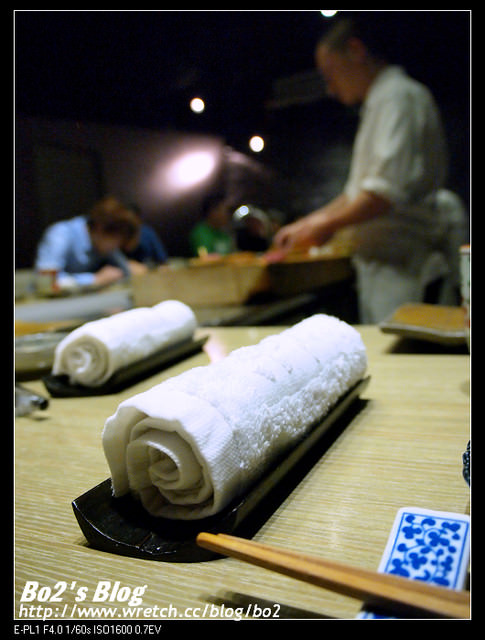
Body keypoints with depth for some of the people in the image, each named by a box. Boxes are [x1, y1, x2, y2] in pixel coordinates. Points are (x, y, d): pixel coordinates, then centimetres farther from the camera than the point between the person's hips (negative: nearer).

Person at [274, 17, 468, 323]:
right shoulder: (378, 104, 22)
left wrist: (328, 224, -15)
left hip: (406, 267, -9)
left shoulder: (399, 95, -9)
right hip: (378, 265, 9)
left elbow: (391, 187, -22)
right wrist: (307, 224, 19)